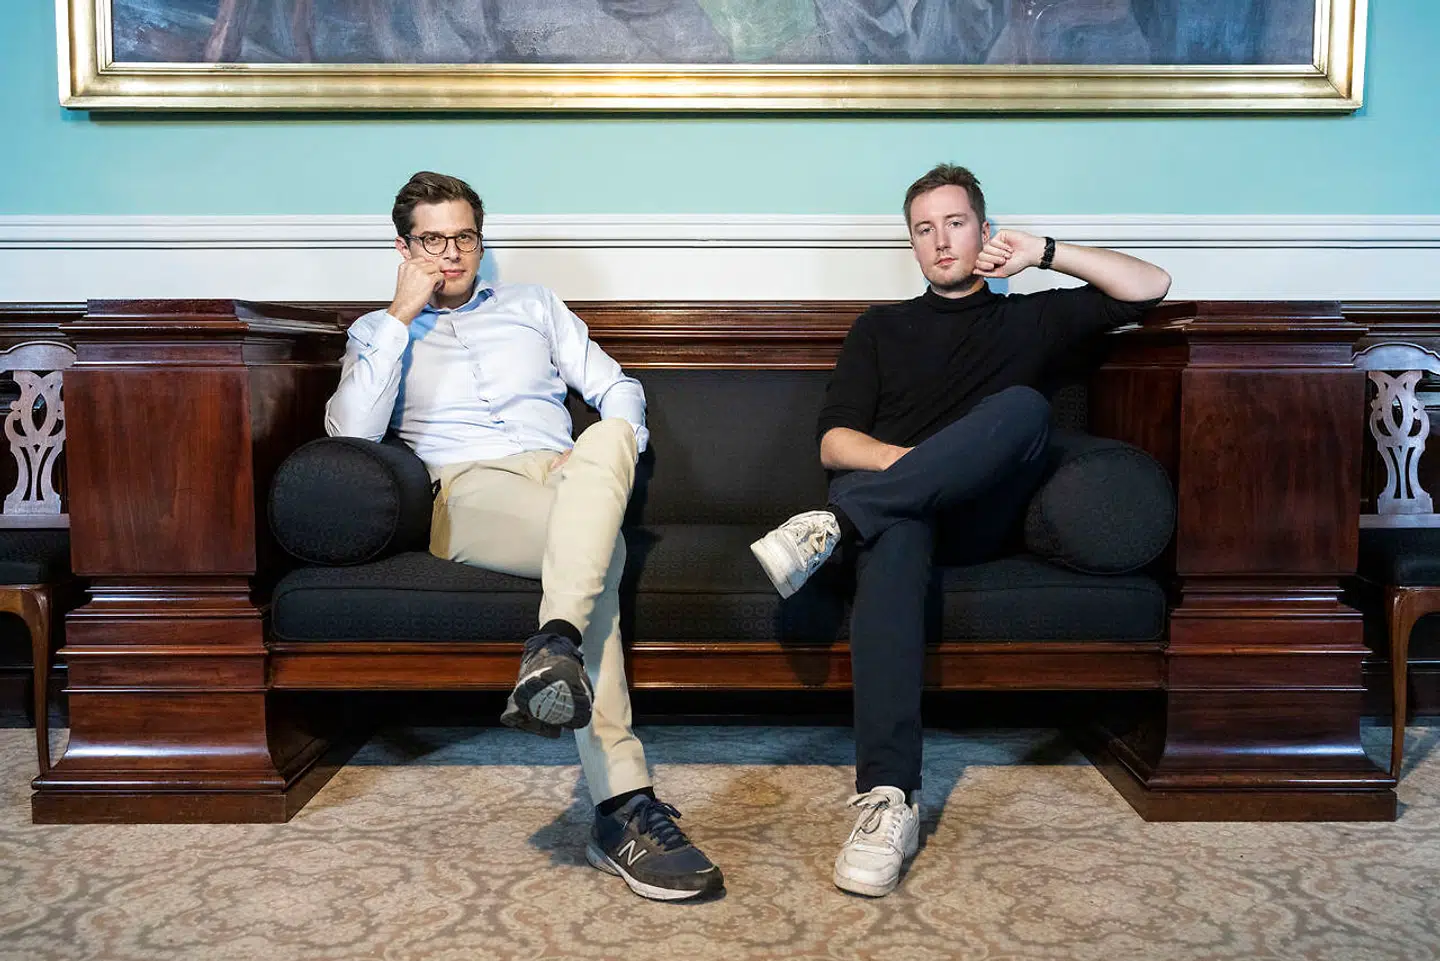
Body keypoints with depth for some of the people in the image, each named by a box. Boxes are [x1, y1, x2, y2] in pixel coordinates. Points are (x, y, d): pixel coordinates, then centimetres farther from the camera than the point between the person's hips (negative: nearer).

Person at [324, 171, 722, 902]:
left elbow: (620, 388, 20)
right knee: (599, 549, -37)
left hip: (564, 479, 3)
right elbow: (351, 431, 0)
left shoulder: (532, 305, 29)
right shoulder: (378, 332, 22)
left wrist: (603, 457, -3)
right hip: (468, 490, -2)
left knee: (611, 433, -38)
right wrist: (402, 316, 0)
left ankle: (554, 650, -55)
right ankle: (623, 808, -45)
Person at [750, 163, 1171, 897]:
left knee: (1024, 407, -31)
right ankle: (888, 797, -50)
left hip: (981, 517, 1)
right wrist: (906, 460, -13)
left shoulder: (1029, 318, 26)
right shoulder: (881, 327, 24)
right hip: (897, 503, 0)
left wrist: (1046, 253, 12)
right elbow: (834, 443, 9)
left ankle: (838, 521, -38)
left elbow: (1151, 286, 20)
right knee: (893, 530, -40)